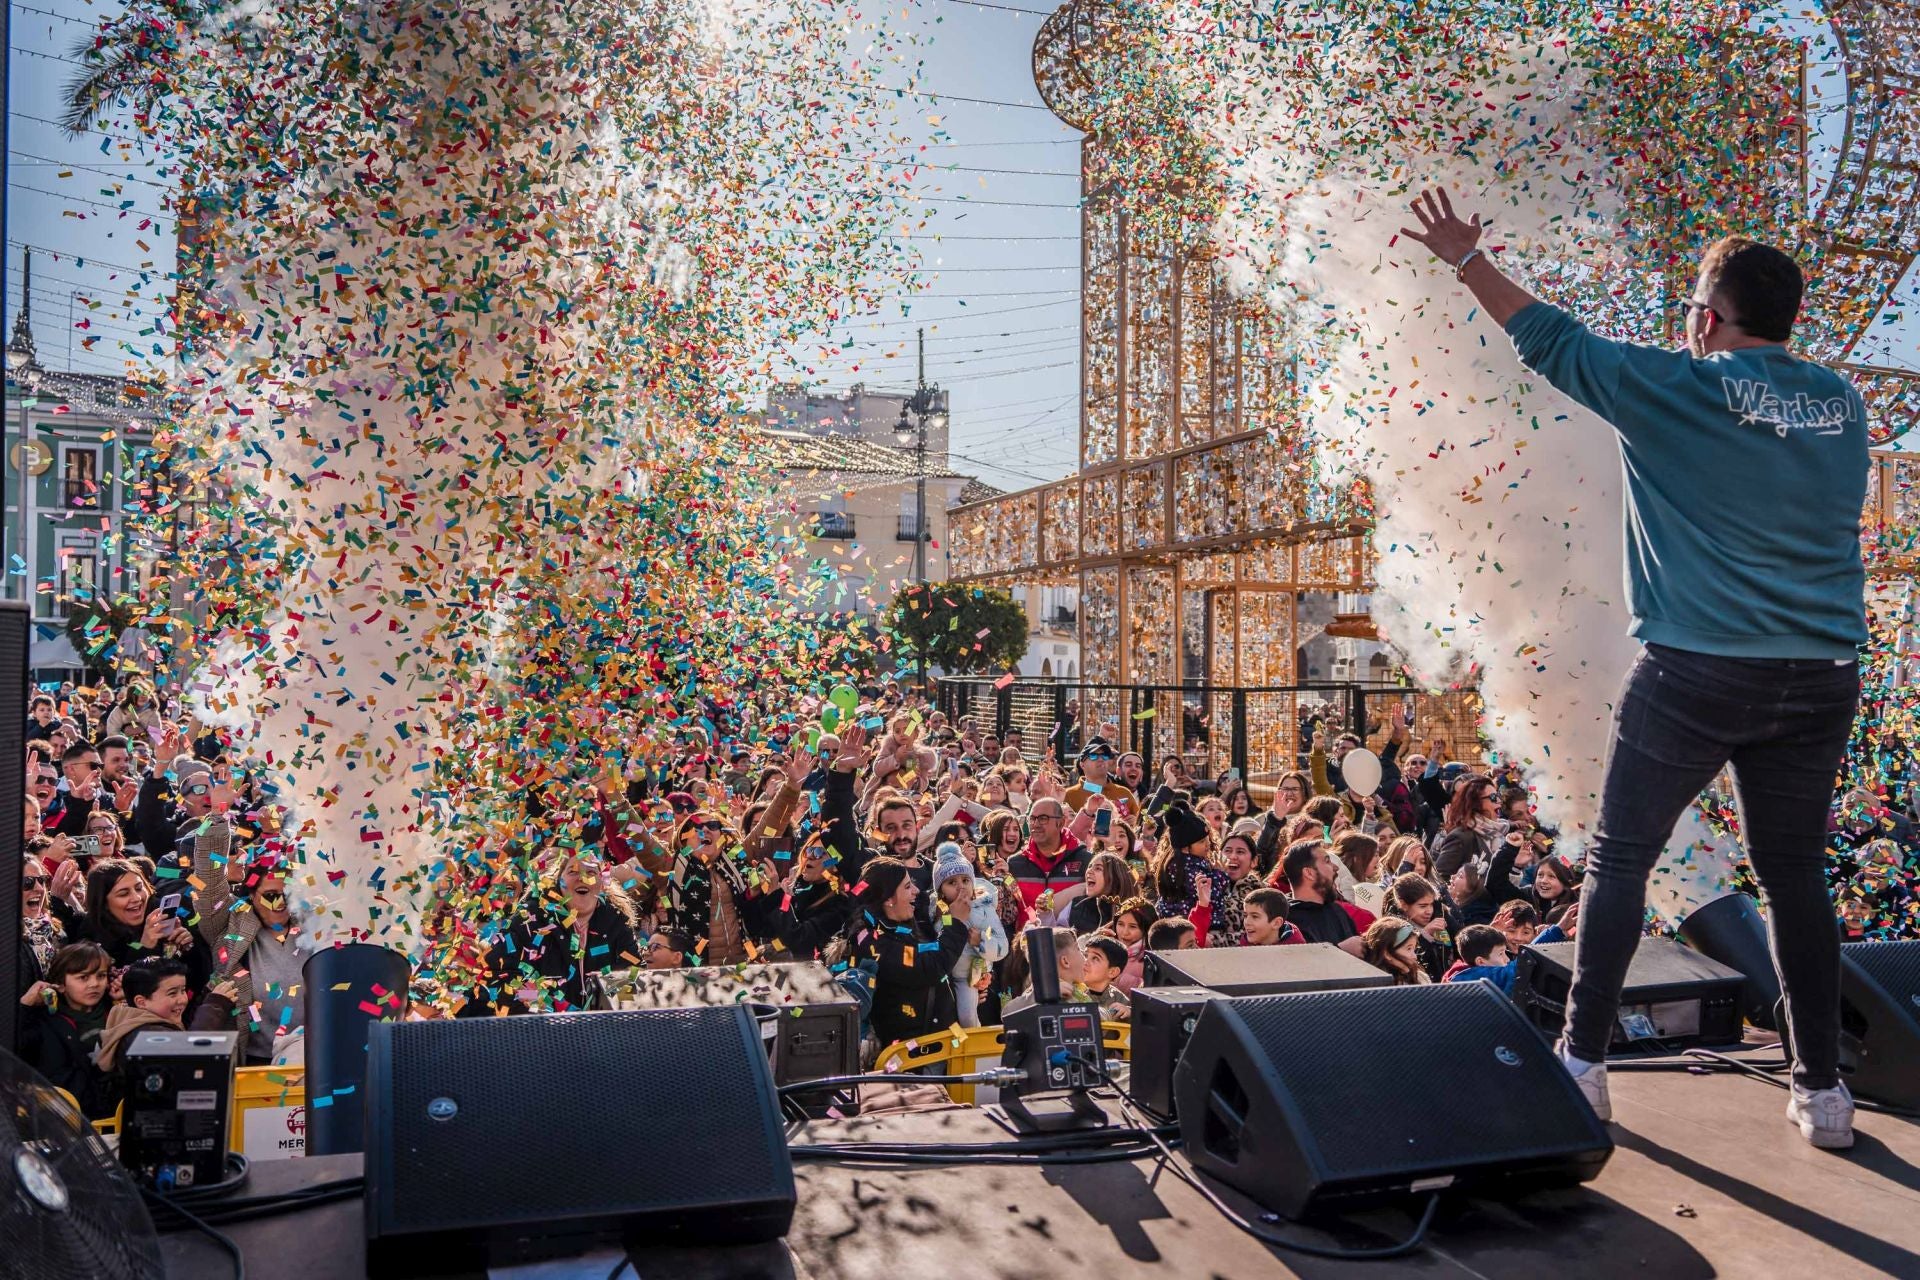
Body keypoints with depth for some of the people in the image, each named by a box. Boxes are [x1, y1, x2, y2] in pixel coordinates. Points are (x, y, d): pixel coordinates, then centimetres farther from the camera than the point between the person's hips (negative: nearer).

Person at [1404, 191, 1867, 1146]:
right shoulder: (1843, 403, 8)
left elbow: (1546, 339, 1)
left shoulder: (1675, 388, -8)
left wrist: (1468, 260, 14)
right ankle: (1823, 1090, 19)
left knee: (1618, 860, 7)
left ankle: (1583, 1064, 9)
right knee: (1795, 873, 14)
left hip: (1696, 672, -5)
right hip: (1822, 676, 5)